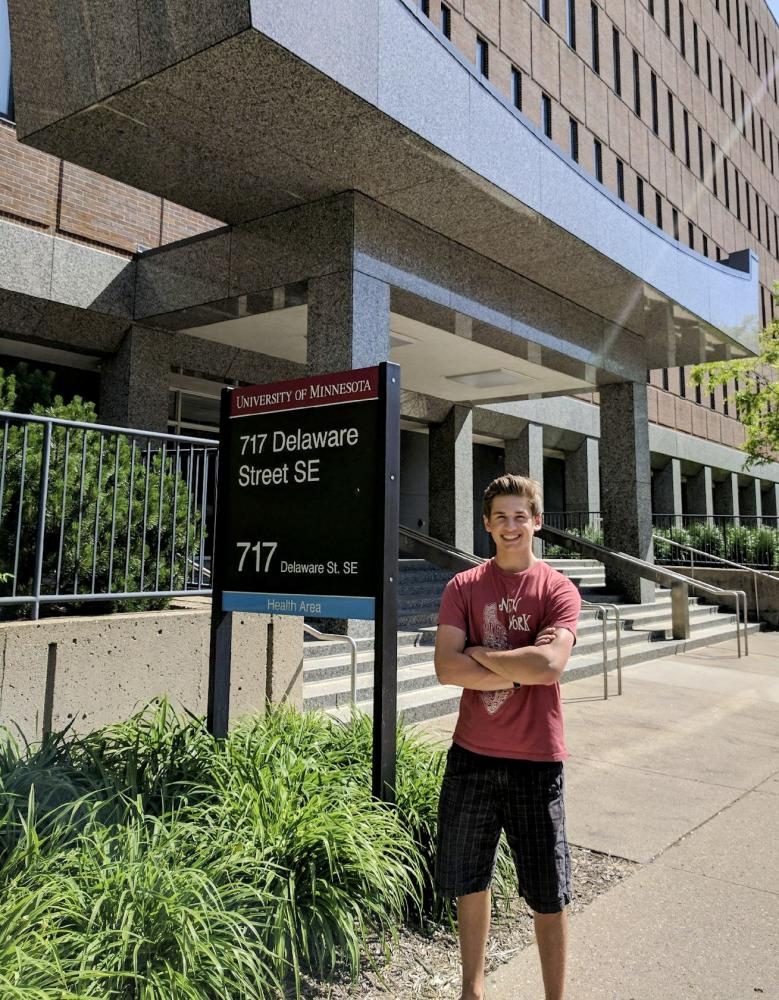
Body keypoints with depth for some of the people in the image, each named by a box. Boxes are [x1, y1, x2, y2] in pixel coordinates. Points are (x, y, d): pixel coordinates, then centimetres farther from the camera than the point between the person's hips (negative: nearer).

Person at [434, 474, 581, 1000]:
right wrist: (521, 672, -15)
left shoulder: (559, 590, -6)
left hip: (537, 761, -2)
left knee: (549, 895, 10)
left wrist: (480, 652, -12)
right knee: (470, 882, 18)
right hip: (471, 757, 3)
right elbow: (447, 667, -12)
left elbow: (550, 665, -22)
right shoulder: (463, 588, 0)